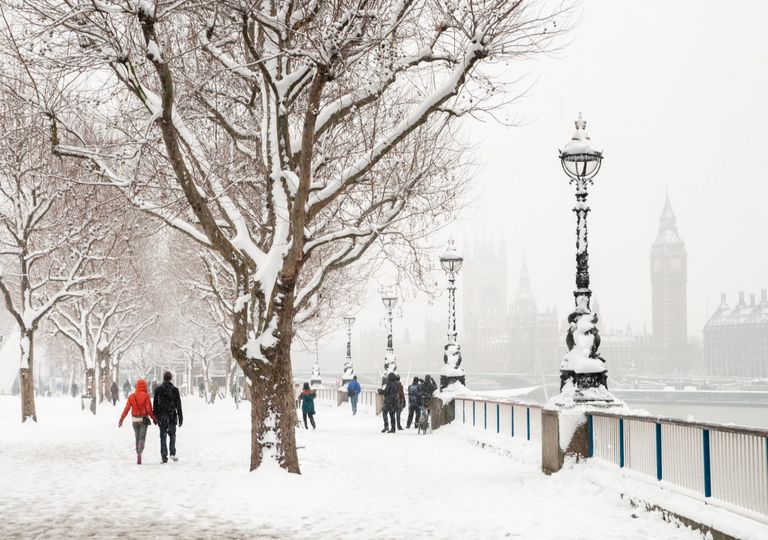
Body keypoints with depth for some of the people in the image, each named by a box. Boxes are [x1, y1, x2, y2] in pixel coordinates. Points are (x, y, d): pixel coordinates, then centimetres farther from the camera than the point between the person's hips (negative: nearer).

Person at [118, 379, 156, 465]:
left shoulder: (131, 396, 1)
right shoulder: (146, 396, -8)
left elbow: (126, 409, 0)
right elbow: (149, 409, -9)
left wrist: (121, 419, 5)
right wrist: (154, 418, 3)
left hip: (135, 420, 3)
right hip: (144, 419, -3)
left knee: (137, 438, 17)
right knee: (142, 438, -2)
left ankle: (138, 454, 20)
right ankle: (139, 453, -22)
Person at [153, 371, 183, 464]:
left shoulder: (158, 389, -1)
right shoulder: (175, 390, -4)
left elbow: (155, 405, 3)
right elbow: (178, 405, -3)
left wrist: (155, 417, 11)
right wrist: (180, 418, 2)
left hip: (162, 417, 0)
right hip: (172, 416, 0)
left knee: (163, 436, 4)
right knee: (172, 435, 16)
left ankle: (164, 456, -1)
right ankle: (172, 453, 6)